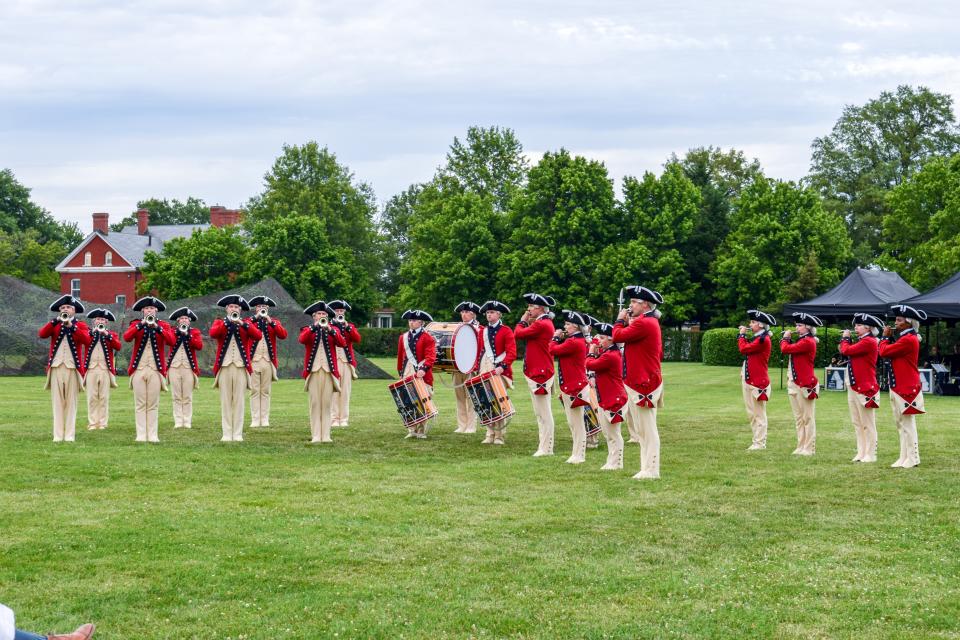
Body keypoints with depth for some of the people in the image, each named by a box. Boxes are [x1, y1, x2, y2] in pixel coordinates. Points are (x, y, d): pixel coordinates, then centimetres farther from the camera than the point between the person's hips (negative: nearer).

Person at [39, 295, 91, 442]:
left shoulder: (81, 325, 8)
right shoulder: (54, 325, 13)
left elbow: (86, 340, -12)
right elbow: (42, 334, -6)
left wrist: (71, 326, -19)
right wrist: (56, 320, -15)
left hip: (73, 368, -2)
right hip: (56, 367, 2)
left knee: (71, 402, -1)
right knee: (57, 402, 0)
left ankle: (70, 434, -1)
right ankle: (58, 435, 0)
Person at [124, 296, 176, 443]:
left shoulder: (163, 325, 8)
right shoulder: (136, 324, 9)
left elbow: (172, 341, -10)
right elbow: (126, 337, -11)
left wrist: (157, 327, -21)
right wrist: (141, 324, -21)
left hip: (156, 369, 0)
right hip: (138, 369, 0)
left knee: (153, 404, 0)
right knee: (140, 404, 0)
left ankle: (152, 435, 2)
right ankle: (141, 435, 1)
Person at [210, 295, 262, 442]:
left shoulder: (246, 323, 12)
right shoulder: (219, 322, 10)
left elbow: (258, 336, -7)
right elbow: (213, 333, -12)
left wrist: (243, 324, -16)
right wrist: (227, 322, -19)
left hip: (241, 367, 0)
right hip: (224, 367, 0)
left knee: (238, 401, -1)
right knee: (226, 401, -1)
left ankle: (238, 434, 0)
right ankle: (227, 434, 0)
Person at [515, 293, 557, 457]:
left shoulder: (541, 324, -17)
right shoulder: (545, 322, 16)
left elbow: (518, 334, -16)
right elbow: (525, 335, 18)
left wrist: (523, 321, 0)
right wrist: (527, 322, 8)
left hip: (540, 374, -11)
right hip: (537, 373, 11)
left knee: (544, 413, -7)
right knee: (540, 413, 14)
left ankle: (546, 449, -4)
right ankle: (544, 447, 19)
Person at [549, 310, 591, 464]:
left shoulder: (573, 343, -19)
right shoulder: (578, 341, 13)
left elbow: (553, 351, -16)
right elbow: (559, 351, 19)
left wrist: (556, 338, 0)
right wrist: (560, 339, 8)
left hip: (574, 388, -10)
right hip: (570, 386, 10)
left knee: (577, 423, -5)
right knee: (573, 422, 15)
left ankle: (579, 455, -2)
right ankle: (577, 454, 21)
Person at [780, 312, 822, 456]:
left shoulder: (808, 342, -16)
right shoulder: (802, 340, 15)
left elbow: (785, 349, -19)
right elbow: (788, 350, 19)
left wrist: (785, 338, -2)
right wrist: (787, 339, 10)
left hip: (805, 384, -10)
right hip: (794, 383, 10)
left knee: (807, 417, -3)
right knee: (799, 418, 13)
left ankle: (809, 448, 0)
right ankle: (801, 447, 19)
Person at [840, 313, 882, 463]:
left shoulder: (869, 342, -14)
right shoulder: (861, 341, 17)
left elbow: (846, 351, -18)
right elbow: (845, 352, 18)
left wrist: (845, 338, -1)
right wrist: (847, 339, 12)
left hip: (864, 388, -10)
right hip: (853, 387, 10)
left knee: (867, 424, -4)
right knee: (857, 423, 12)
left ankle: (870, 455, -1)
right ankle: (861, 453, 17)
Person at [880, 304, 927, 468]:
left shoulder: (909, 340, -18)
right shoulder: (904, 338, 14)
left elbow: (884, 352, -18)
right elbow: (889, 352, 15)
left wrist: (885, 336, -2)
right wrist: (890, 337, 7)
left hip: (907, 389, -10)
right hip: (898, 388, 10)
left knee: (908, 424, -5)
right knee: (901, 424, 13)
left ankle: (912, 458, -1)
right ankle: (904, 457, 17)